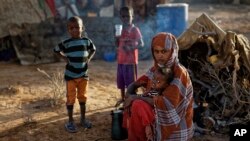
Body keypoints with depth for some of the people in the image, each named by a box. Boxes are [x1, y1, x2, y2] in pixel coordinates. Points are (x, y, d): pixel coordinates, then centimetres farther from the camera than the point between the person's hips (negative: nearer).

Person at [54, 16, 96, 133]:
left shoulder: (86, 41, -1)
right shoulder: (66, 43, -8)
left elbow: (93, 50, 16)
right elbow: (56, 50, 6)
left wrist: (89, 58, 1)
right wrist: (65, 58, -4)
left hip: (83, 75, 3)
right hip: (70, 75, -2)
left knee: (82, 97, 13)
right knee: (71, 98, 3)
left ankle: (83, 119, 27)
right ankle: (70, 121, 15)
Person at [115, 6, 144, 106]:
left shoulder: (135, 29, -11)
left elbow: (141, 44, -16)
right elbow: (118, 44, 13)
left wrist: (131, 47, -32)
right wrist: (116, 37, -6)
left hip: (131, 60, -7)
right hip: (121, 60, 7)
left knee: (131, 81, 0)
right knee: (121, 81, 15)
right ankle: (123, 98, 30)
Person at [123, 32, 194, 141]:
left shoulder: (180, 73, -18)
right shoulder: (155, 69, 1)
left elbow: (166, 103, -25)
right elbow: (133, 85, 7)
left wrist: (136, 97, -17)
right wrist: (129, 96, -14)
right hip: (158, 120, 5)